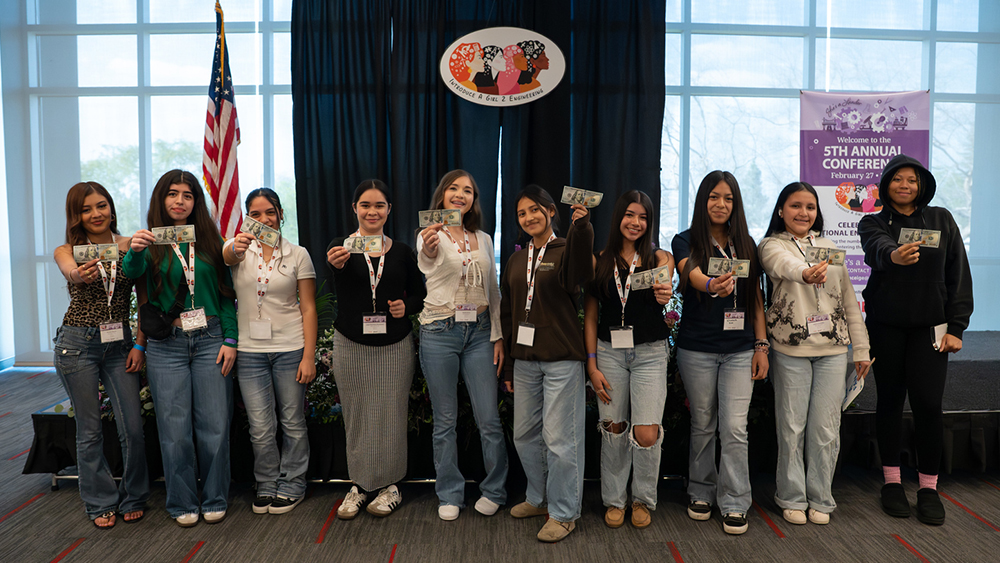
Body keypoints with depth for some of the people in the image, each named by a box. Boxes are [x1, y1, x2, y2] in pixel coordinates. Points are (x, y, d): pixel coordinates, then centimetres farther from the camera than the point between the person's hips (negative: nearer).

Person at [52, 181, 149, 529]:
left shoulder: (131, 247, 3)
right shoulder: (67, 250, 0)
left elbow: (145, 301, 3)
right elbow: (71, 270, -25)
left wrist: (140, 345, -4)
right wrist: (80, 274, -48)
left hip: (119, 344, 1)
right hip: (78, 344, -1)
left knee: (133, 428, -2)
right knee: (89, 431, 6)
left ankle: (133, 499, 19)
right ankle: (101, 503, 23)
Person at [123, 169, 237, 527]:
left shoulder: (211, 239, 6)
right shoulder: (151, 242, 4)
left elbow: (226, 293, 6)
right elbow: (132, 272, -17)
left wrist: (230, 339, -2)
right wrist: (134, 251, -39)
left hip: (210, 339, 1)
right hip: (166, 345, 0)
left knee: (214, 424, 3)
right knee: (175, 428, 4)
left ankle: (214, 500, 19)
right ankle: (182, 504, 20)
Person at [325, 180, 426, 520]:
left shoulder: (402, 252, 4)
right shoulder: (342, 246, -1)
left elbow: (420, 293, 11)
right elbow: (338, 271, -24)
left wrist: (407, 306, -10)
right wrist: (337, 264, -48)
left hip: (395, 346, 1)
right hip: (351, 346, 0)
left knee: (391, 415, 5)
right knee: (356, 415, 7)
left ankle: (389, 485, 22)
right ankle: (359, 484, 24)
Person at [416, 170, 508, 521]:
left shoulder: (483, 239, 11)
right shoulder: (431, 235, -1)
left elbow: (493, 291, 14)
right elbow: (426, 263, -26)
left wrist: (497, 335, 7)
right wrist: (427, 251, -49)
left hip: (479, 331, 3)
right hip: (440, 332, -3)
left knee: (489, 419, 4)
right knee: (445, 420, 6)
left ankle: (494, 491, 23)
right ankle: (449, 495, 22)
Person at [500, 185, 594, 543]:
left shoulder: (565, 251, -3)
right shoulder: (516, 261, 14)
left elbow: (575, 276, -28)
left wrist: (581, 228, -40)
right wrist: (508, 365, 15)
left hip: (562, 359, -6)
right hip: (525, 359, 6)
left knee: (559, 439, -2)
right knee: (525, 434, 13)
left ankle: (563, 513, 13)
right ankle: (539, 498, 32)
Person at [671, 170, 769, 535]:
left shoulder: (746, 245, 9)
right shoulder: (687, 241, 0)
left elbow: (756, 298, 11)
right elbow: (692, 275, -22)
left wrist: (761, 345, 4)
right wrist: (712, 285, -44)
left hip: (740, 349, 2)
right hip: (697, 350, -1)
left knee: (734, 428, -3)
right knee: (703, 425, 10)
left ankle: (735, 504, 9)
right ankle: (701, 493, 27)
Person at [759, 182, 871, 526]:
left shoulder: (829, 248, 14)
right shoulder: (772, 245, 0)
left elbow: (848, 300, 15)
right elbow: (784, 263, -26)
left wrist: (861, 348, 12)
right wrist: (806, 273, -48)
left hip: (832, 349, 3)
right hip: (790, 349, -3)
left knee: (825, 429, 5)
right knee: (792, 427, 3)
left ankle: (820, 500, 21)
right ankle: (792, 498, 19)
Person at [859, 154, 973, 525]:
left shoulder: (941, 220, 7)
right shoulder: (873, 223, 2)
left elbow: (959, 275, 5)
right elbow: (876, 248, -23)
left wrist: (956, 327, -2)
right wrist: (894, 254, -47)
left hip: (929, 327, 0)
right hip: (886, 326, 0)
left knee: (928, 403, -6)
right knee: (890, 400, 7)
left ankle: (928, 488, 10)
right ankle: (892, 482, 20)